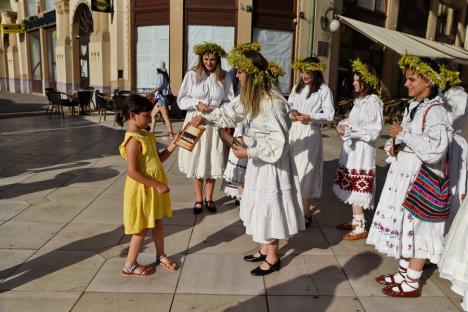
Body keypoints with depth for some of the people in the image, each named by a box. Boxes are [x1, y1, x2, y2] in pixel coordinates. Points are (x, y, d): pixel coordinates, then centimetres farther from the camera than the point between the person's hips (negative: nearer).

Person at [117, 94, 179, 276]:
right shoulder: (134, 140, -23)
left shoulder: (147, 135, 6)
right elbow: (132, 172, -27)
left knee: (157, 223, 20)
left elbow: (157, 159, 13)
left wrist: (173, 145, 2)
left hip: (154, 189, 9)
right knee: (142, 229, 5)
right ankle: (129, 266, 21)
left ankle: (161, 256, 38)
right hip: (142, 190, -9)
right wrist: (157, 185, -24)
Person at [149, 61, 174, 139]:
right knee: (152, 114, 13)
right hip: (160, 98, 10)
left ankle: (171, 134, -10)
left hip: (162, 98, -10)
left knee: (165, 117, -10)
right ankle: (151, 131, 16)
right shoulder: (164, 76, 15)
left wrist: (150, 93, -26)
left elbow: (159, 87, -22)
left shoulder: (160, 75, -10)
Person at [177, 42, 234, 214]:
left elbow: (229, 102, 2)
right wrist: (197, 104, -16)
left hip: (215, 123, 1)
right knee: (196, 160, 5)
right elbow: (181, 99, -1)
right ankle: (198, 199, 20)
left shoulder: (224, 77, -2)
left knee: (213, 160, 6)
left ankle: (209, 198, 23)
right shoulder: (192, 74, -4)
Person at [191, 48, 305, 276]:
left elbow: (278, 142, -26)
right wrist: (206, 118, 5)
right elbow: (232, 111, 16)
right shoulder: (251, 96, 2)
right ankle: (265, 249, 36)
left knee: (269, 207, 4)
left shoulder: (272, 102, -26)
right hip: (259, 159, 9)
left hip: (271, 163, -9)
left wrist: (249, 152, -24)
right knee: (260, 205, 18)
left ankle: (273, 258, 24)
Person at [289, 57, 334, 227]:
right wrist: (291, 114, -5)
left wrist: (309, 117, -18)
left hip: (310, 134, -6)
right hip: (293, 131, 6)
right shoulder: (297, 88, 14)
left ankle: (306, 214, 10)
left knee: (304, 172, -4)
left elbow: (329, 115, -7)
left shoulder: (324, 90, -4)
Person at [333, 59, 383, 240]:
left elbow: (374, 131, -16)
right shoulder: (359, 100, 14)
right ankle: (356, 221, 27)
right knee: (351, 189, 14)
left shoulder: (373, 102, -13)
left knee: (356, 191, -4)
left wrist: (349, 130, -18)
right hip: (352, 149, 9)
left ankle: (360, 228, 7)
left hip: (362, 152, -9)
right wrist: (344, 124, 1)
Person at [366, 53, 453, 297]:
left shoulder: (435, 111, -18)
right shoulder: (413, 106, 9)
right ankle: (403, 273, 31)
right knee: (403, 224, 16)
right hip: (404, 173, 9)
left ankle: (412, 283, 17)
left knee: (417, 228, 3)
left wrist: (403, 135, -21)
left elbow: (434, 151, -28)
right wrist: (392, 146, -1)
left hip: (421, 178, -9)